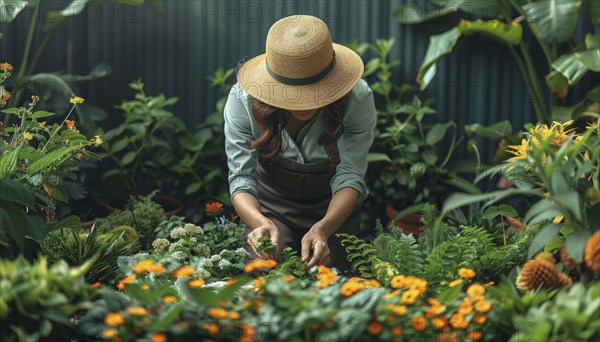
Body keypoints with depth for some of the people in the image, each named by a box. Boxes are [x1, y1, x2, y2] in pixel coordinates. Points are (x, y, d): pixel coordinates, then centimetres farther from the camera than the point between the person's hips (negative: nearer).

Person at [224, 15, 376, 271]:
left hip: (335, 207, 0)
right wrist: (261, 223, -52)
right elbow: (241, 178, -29)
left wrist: (322, 229, -50)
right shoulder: (243, 99, -29)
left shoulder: (357, 98, -31)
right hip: (272, 204, 0)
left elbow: (350, 177, -30)